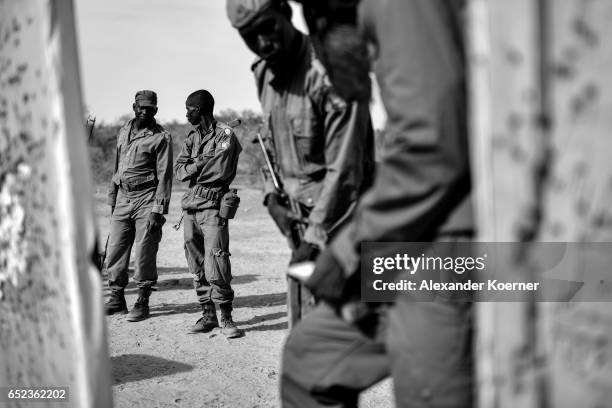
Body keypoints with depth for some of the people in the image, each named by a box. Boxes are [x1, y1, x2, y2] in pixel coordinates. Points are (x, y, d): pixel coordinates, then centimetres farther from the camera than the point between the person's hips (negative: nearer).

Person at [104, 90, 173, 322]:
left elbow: (164, 176, -9)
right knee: (114, 252, 6)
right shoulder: (123, 132, 15)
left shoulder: (161, 138, -4)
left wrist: (158, 210, -15)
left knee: (144, 254, -3)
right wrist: (112, 199, 18)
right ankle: (117, 299, 18)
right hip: (123, 198, 6)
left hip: (146, 199, -6)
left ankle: (142, 302, 9)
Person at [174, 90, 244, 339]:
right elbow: (179, 171, 9)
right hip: (191, 205, 7)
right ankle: (208, 315, 16)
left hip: (213, 205, -7)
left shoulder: (225, 134, -4)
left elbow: (220, 171, -14)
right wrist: (201, 164, -8)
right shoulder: (192, 138, 17)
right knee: (197, 264, 8)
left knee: (216, 261, -14)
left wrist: (194, 168, -2)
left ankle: (226, 318, -6)